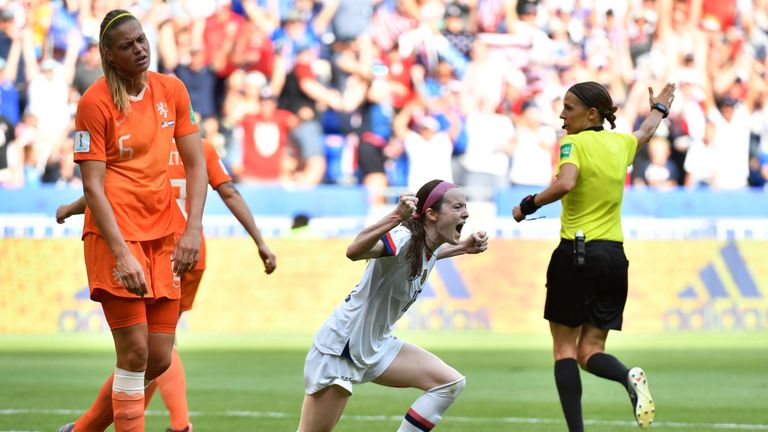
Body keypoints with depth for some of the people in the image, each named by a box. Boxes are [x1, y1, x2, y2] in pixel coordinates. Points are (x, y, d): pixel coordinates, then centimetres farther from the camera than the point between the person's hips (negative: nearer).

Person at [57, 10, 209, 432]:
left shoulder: (171, 90, 7)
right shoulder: (95, 101, -9)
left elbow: (196, 164, 9)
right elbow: (93, 187, -12)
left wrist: (192, 230, -5)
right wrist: (122, 254, -21)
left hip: (164, 235, 6)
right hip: (115, 235, -6)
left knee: (159, 358, 6)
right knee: (134, 351, -11)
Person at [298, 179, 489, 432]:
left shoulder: (429, 246, 1)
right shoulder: (404, 239, -26)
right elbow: (355, 251, -48)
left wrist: (464, 248, 12)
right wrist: (396, 217, -62)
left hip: (376, 347, 9)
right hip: (339, 350, -9)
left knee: (450, 383, -2)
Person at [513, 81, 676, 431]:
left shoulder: (574, 143, -9)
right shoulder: (620, 143, 11)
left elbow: (565, 183, -29)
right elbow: (645, 133, 35)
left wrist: (529, 205, -15)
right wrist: (659, 109, 55)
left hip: (576, 255, -6)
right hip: (613, 255, 6)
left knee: (565, 348, 3)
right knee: (591, 351, 7)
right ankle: (629, 377, -26)